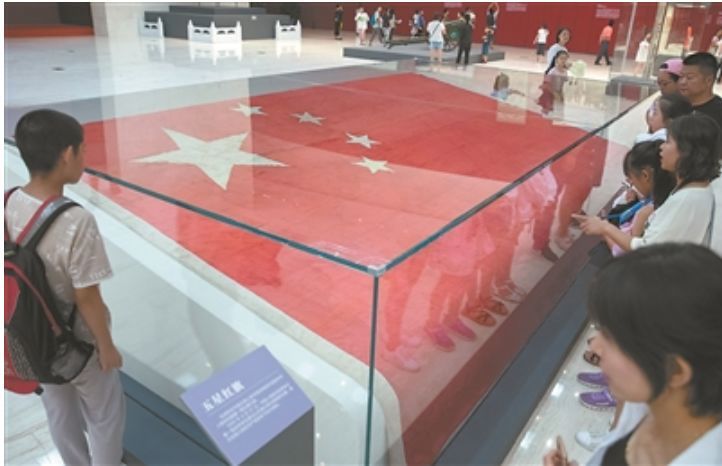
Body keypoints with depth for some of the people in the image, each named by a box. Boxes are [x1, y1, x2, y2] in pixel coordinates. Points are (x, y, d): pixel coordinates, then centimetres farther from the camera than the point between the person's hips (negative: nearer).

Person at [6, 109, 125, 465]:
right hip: (79, 342, -7)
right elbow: (87, 297, -24)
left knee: (59, 412, 28)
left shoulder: (10, 204, -12)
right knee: (105, 416, 19)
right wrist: (106, 346, -9)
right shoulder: (76, 223, -33)